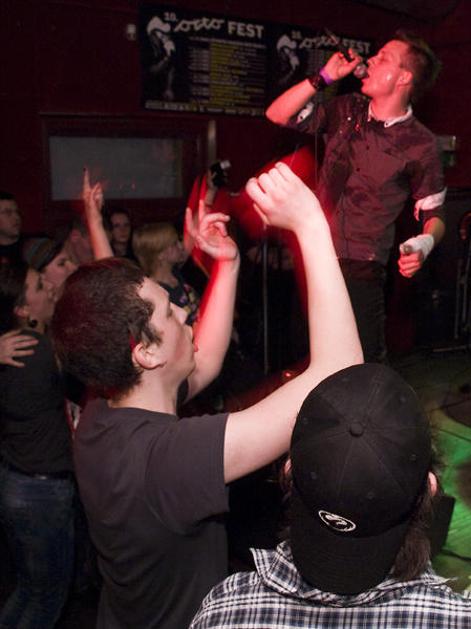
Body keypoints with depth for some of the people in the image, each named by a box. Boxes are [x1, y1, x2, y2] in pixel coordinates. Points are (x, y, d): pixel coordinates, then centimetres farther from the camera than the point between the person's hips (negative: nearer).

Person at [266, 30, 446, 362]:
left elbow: (433, 214, -2)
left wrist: (425, 242, -24)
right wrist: (324, 77, -4)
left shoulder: (420, 144, -7)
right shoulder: (347, 110, 6)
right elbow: (278, 114, 4)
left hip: (361, 272, -4)